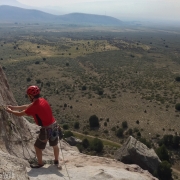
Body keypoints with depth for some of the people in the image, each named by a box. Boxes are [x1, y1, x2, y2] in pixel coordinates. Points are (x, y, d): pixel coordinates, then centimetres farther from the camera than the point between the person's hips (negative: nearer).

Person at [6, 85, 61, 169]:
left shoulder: (34, 107, -22)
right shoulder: (42, 100, 3)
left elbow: (20, 114, -8)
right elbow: (27, 106, 14)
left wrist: (10, 111, 11)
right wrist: (13, 107, 19)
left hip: (46, 129, -8)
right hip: (54, 125, 8)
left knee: (37, 147, 14)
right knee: (55, 145, 24)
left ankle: (40, 163, 31)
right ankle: (56, 161, 42)